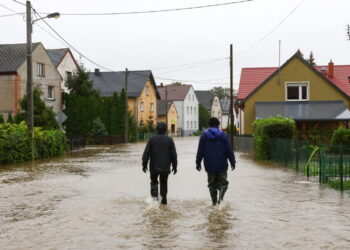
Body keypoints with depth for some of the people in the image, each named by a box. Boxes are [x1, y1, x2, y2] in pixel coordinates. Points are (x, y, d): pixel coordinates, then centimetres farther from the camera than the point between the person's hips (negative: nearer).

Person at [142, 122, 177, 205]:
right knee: (164, 182, 15)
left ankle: (154, 194, -6)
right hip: (165, 167, 1)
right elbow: (174, 155, -1)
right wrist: (174, 166, 7)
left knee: (154, 181, 16)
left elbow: (146, 153, -4)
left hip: (154, 167, -1)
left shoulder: (152, 139, -4)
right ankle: (164, 199, 15)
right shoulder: (169, 139, -2)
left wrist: (144, 164, 4)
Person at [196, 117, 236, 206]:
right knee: (223, 182, 7)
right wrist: (233, 162, 3)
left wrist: (198, 163, 11)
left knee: (212, 184, 12)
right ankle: (220, 197, -17)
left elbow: (200, 151, 2)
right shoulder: (222, 135, -3)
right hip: (222, 165, -1)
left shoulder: (204, 135, 1)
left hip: (210, 165, 1)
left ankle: (214, 202, 12)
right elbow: (229, 150, -4)